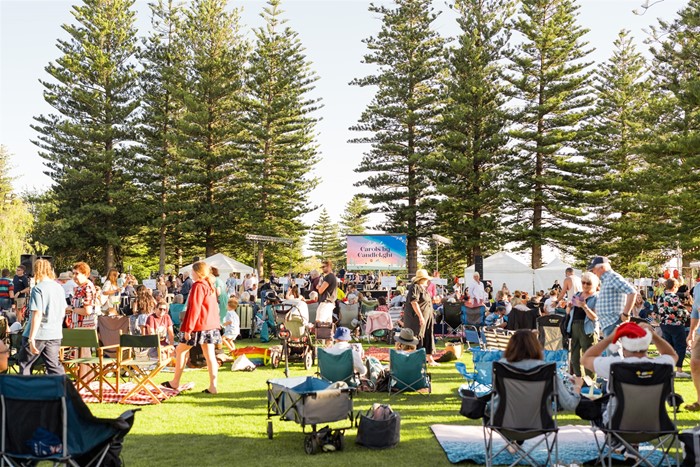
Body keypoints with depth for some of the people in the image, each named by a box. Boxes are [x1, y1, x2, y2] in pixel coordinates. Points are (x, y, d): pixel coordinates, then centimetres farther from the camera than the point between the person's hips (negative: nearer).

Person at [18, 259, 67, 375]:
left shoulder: (38, 288, -12)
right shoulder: (59, 287, 8)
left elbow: (37, 315, -18)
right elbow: (63, 312, 16)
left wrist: (31, 338, -17)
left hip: (39, 333, -6)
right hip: (55, 334, 6)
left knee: (24, 364, 11)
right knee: (54, 365, 9)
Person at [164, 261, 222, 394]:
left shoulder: (198, 286, -14)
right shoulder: (210, 286, 12)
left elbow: (194, 308, -18)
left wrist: (188, 328, -17)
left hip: (198, 325, -8)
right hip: (211, 325, 8)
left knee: (181, 350, 7)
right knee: (209, 354, 4)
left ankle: (175, 382, 15)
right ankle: (213, 386, 1)